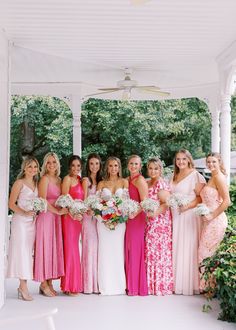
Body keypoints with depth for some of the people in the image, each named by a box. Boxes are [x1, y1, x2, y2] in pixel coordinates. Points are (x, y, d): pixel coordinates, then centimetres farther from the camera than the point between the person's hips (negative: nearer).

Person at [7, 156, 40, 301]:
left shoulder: (36, 183, 14)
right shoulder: (19, 183, -3)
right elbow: (11, 204, -7)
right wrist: (24, 213, -19)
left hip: (33, 221, 6)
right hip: (21, 221, -6)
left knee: (29, 252, 7)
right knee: (22, 251, -6)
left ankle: (23, 286, 14)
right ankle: (24, 287, -4)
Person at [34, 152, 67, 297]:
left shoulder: (59, 180, 14)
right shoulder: (45, 179, -7)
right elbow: (42, 200, -14)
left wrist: (63, 211, 2)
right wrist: (57, 211, -14)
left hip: (56, 218, 7)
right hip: (46, 216, -7)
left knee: (54, 248, 8)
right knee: (45, 248, -3)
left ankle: (50, 282, 15)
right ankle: (44, 284, 5)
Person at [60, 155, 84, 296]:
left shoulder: (79, 180, 16)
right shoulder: (67, 179, -6)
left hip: (78, 218, 7)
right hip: (69, 217, -7)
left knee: (74, 248, 10)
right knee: (70, 248, -5)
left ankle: (74, 284, 17)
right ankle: (70, 286, 3)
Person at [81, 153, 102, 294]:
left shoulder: (101, 180, 16)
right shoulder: (85, 180, 1)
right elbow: (84, 200, -5)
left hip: (100, 217, 5)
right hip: (89, 216, -5)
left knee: (99, 248, 4)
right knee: (90, 248, -7)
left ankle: (98, 283, 10)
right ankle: (89, 284, -1)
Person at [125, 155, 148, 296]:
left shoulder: (140, 180, -8)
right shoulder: (128, 180, 16)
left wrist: (134, 214, -24)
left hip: (137, 218, -8)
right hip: (129, 217, 8)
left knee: (135, 249, -3)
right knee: (129, 249, 10)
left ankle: (137, 286, 7)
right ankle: (131, 285, 18)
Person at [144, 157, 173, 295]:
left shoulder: (162, 184, -9)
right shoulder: (147, 183, 15)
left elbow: (167, 204, -15)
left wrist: (155, 212, -25)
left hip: (160, 222, -7)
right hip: (150, 223, 7)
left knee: (159, 250, -3)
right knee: (150, 251, 8)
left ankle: (161, 285, 7)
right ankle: (152, 284, 17)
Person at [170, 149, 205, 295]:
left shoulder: (195, 175, -5)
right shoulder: (174, 176, 17)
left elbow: (201, 197, -12)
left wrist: (188, 206, -23)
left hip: (189, 216, -6)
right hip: (176, 216, 6)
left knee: (188, 249, -4)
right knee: (177, 249, 6)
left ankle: (191, 284, 4)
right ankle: (178, 283, 13)